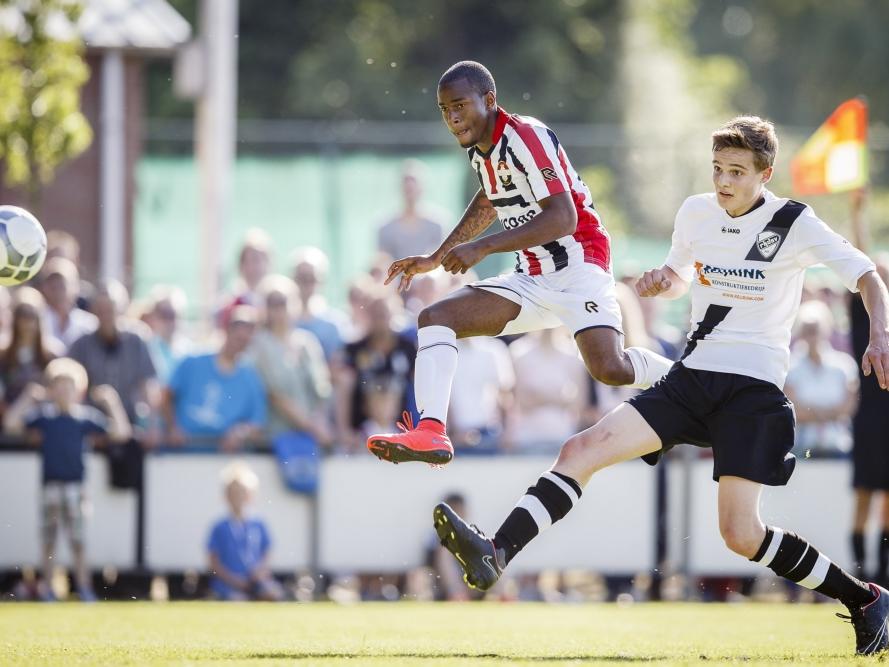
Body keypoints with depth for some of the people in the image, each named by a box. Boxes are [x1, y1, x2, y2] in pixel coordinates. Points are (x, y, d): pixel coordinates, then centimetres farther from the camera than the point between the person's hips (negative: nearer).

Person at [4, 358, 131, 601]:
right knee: (49, 536, 6)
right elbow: (11, 424, -11)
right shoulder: (43, 414, -2)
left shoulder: (86, 416, 0)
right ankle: (46, 587, 13)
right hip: (50, 483, 0)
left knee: (77, 537, 0)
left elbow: (121, 432, -2)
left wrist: (112, 402, -9)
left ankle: (84, 587, 3)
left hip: (75, 484, 0)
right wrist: (28, 398, -16)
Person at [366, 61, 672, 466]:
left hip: (578, 269, -8)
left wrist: (483, 248, -28)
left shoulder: (525, 137, -17)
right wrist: (435, 259, 33)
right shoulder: (479, 149, 10)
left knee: (610, 368, -28)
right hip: (532, 280, 8)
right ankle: (430, 433, -17)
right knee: (435, 318, -6)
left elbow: (563, 219, -26)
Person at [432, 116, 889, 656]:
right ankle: (495, 555, -24)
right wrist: (666, 281, 5)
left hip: (754, 389, -6)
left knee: (741, 534, -15)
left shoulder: (795, 224, -6)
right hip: (691, 376, 6)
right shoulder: (696, 212, 8)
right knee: (583, 450, -14)